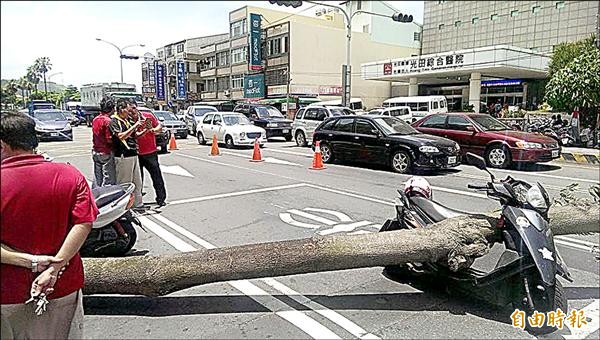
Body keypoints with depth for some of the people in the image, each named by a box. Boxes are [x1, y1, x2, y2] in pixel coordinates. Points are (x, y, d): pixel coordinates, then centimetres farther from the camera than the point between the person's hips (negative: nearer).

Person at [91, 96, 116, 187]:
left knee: (97, 180, 14)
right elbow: (109, 140, -19)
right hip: (106, 153, -8)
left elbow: (95, 136, 13)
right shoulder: (108, 121, -17)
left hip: (95, 152, 8)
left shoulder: (95, 119, 8)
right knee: (108, 180, -2)